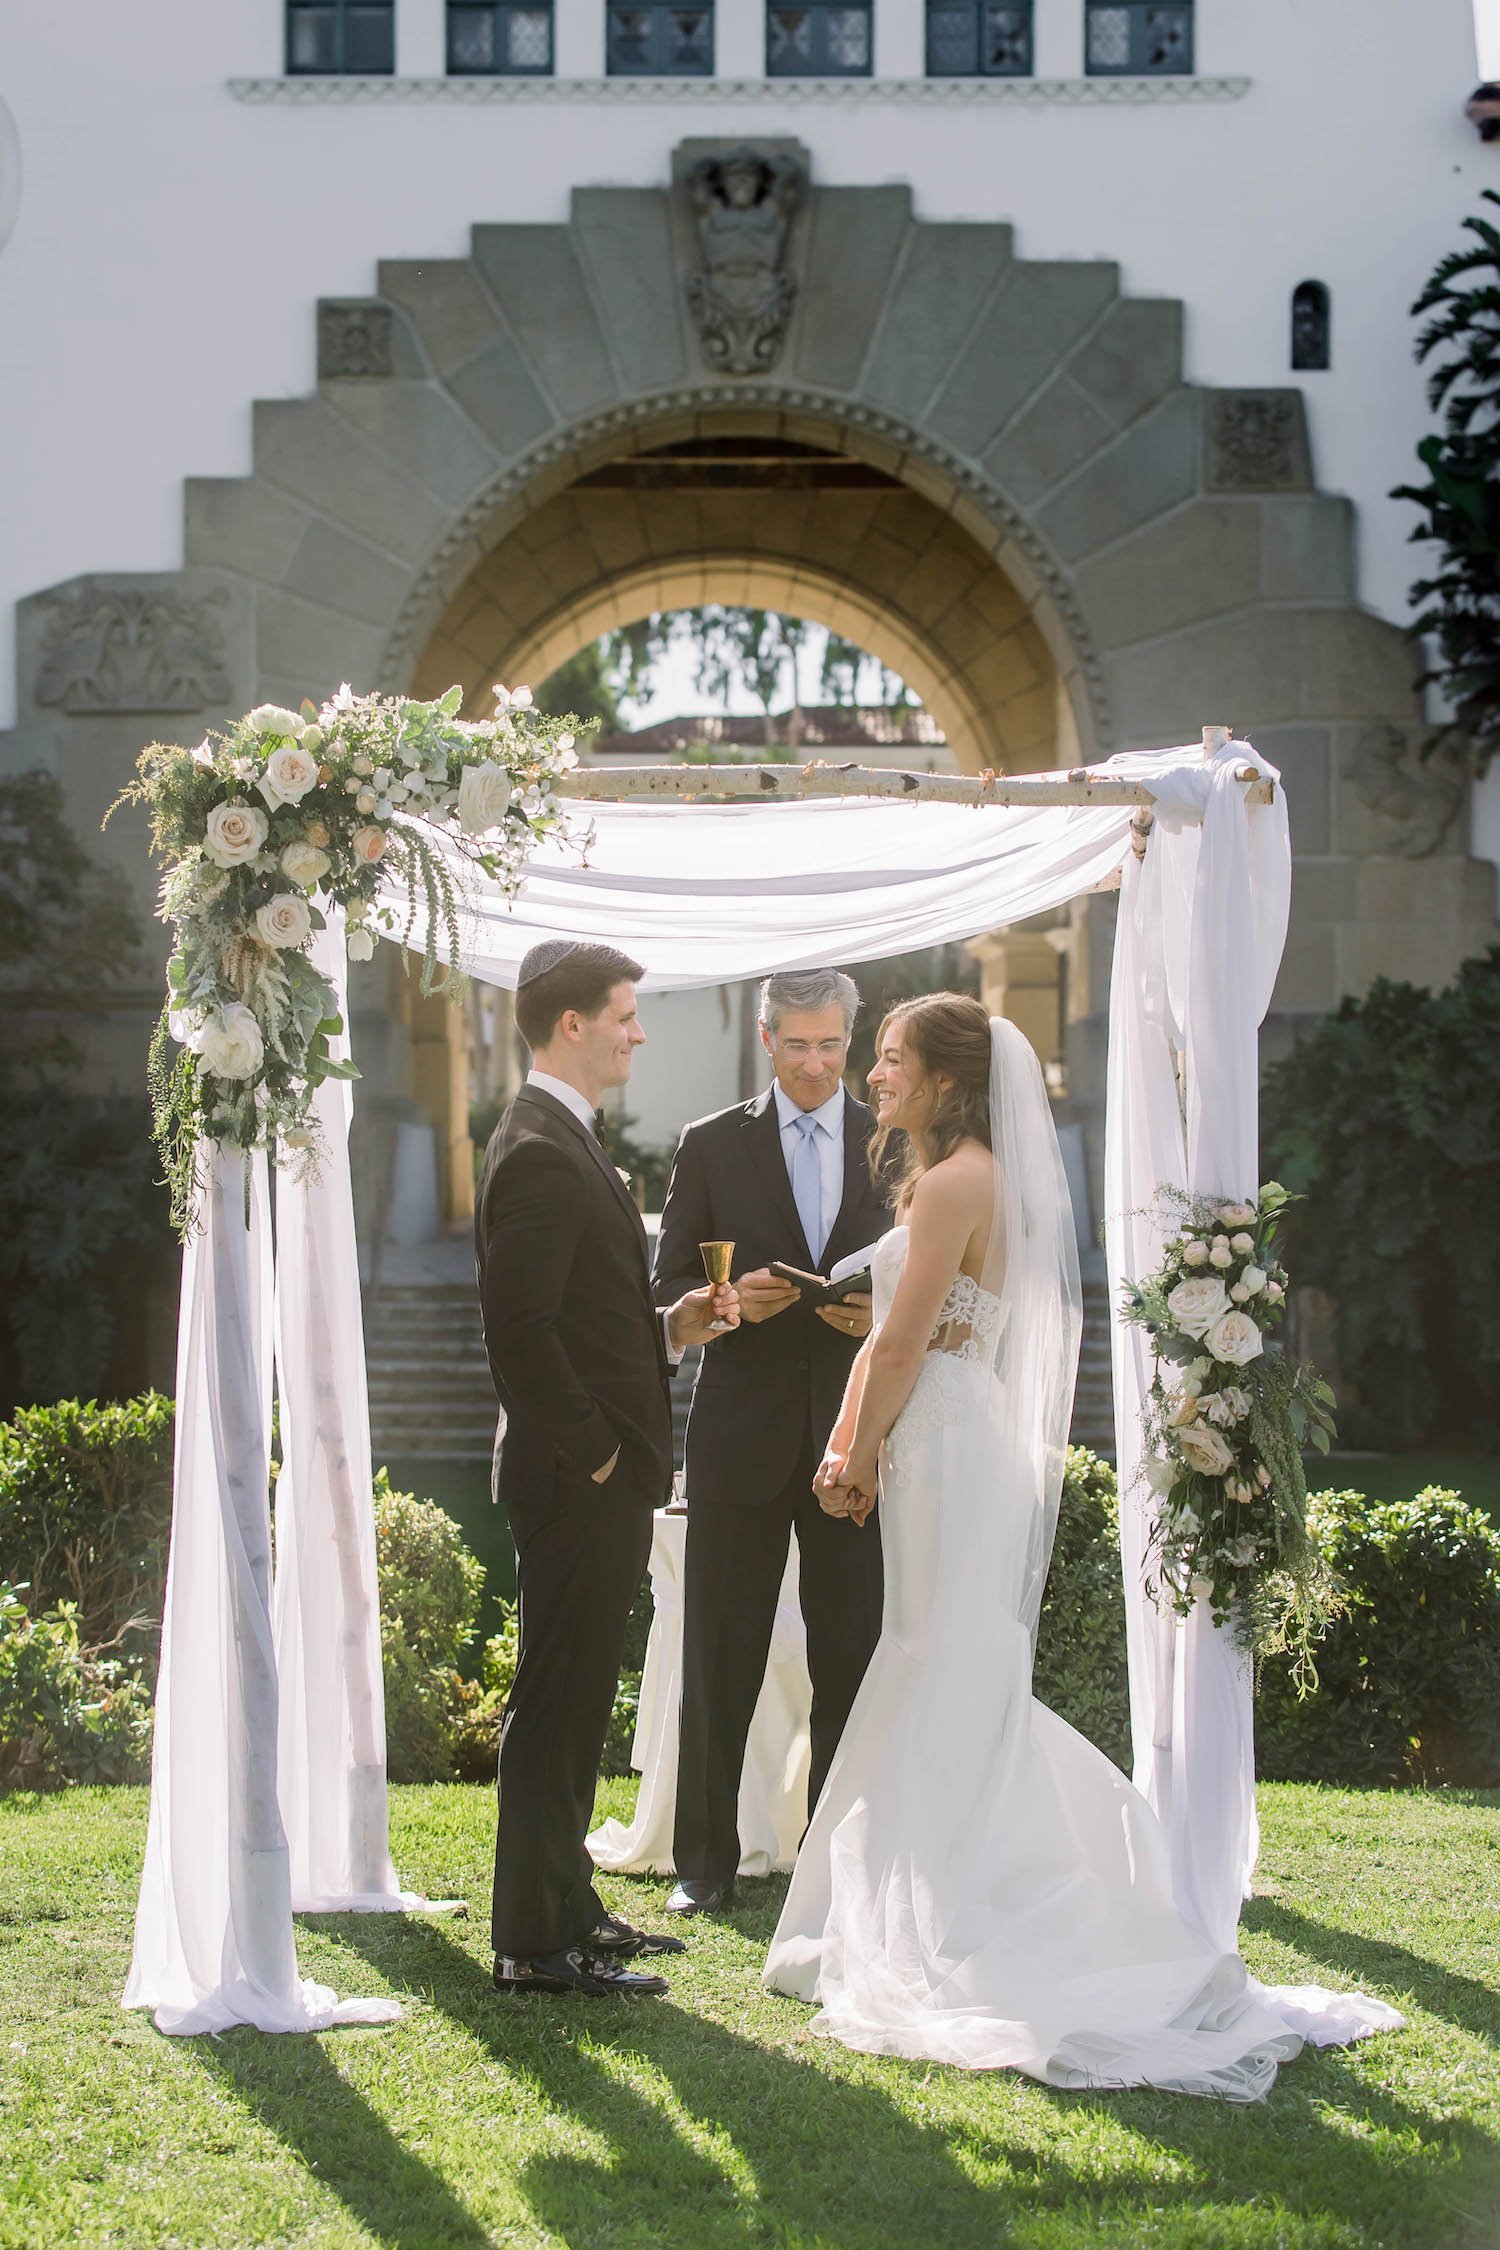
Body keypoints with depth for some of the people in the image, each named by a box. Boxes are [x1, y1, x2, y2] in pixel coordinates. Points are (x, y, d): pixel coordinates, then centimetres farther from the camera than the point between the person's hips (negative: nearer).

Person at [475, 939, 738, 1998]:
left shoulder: (568, 1144, 17)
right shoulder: (540, 1155, -17)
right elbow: (521, 1333, -23)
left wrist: (671, 1326, 8)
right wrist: (594, 1456, -18)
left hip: (605, 1480, 10)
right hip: (576, 1479, -10)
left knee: (575, 1703, 16)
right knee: (559, 1704, -5)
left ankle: (567, 1906, 25)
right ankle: (536, 1941, 1)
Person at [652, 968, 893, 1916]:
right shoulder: (712, 1146, 6)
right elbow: (669, 1289, 6)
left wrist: (883, 1315, -11)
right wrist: (733, 1299, -14)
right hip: (743, 1435, -1)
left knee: (852, 1659, 4)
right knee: (721, 1659, 2)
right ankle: (707, 1860, 9)